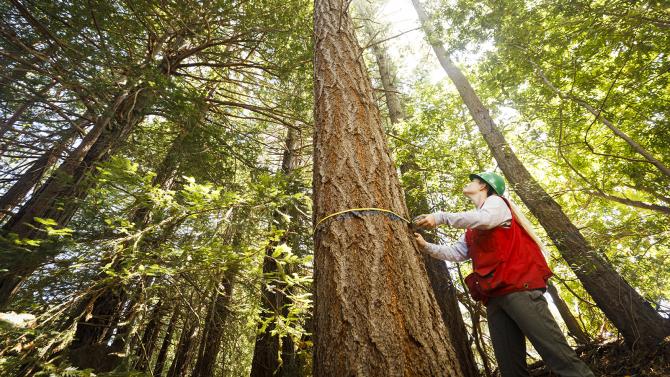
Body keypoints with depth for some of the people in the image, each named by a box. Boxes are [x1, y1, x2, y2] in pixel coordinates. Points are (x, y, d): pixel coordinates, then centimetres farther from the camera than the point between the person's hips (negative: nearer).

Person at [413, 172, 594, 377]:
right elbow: (456, 252, 26)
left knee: (556, 352, -8)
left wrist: (440, 217, -18)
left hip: (519, 287, -8)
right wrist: (426, 246, 16)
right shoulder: (472, 230, 27)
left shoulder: (496, 202, 5)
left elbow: (484, 219, -19)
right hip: (495, 296, 8)